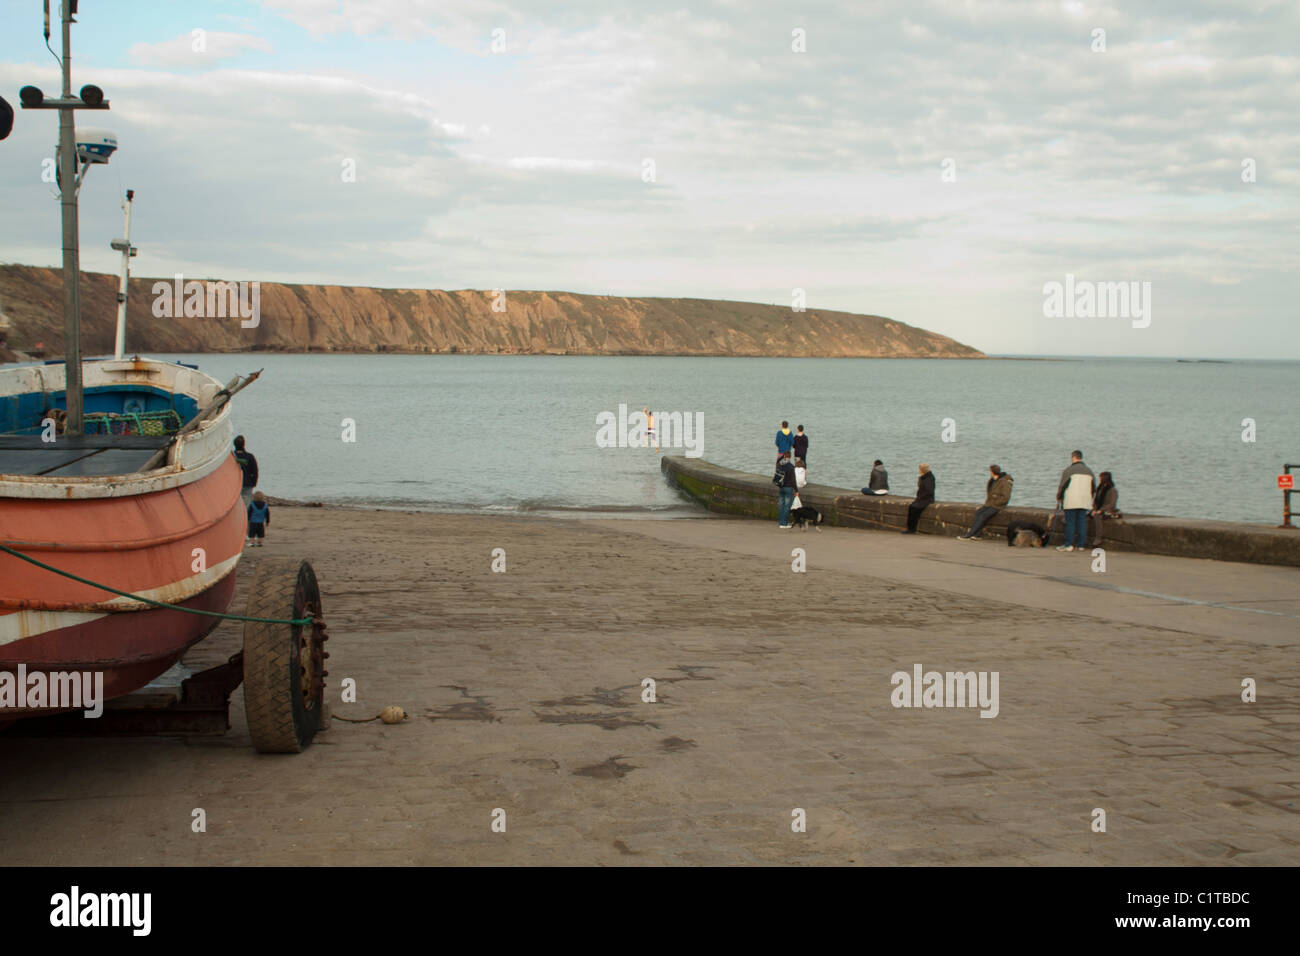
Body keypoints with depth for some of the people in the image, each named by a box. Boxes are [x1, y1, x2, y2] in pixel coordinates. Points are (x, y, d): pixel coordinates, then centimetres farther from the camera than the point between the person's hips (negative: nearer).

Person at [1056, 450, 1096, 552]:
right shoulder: (1089, 471, 13)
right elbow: (1094, 488, 17)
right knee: (1082, 522, 6)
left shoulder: (1069, 470, -6)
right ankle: (1080, 545, 6)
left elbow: (1062, 485, -5)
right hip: (1085, 502, 5)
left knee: (1070, 523, -1)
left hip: (1071, 501, -5)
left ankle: (1068, 544, -1)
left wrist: (1058, 497, 9)